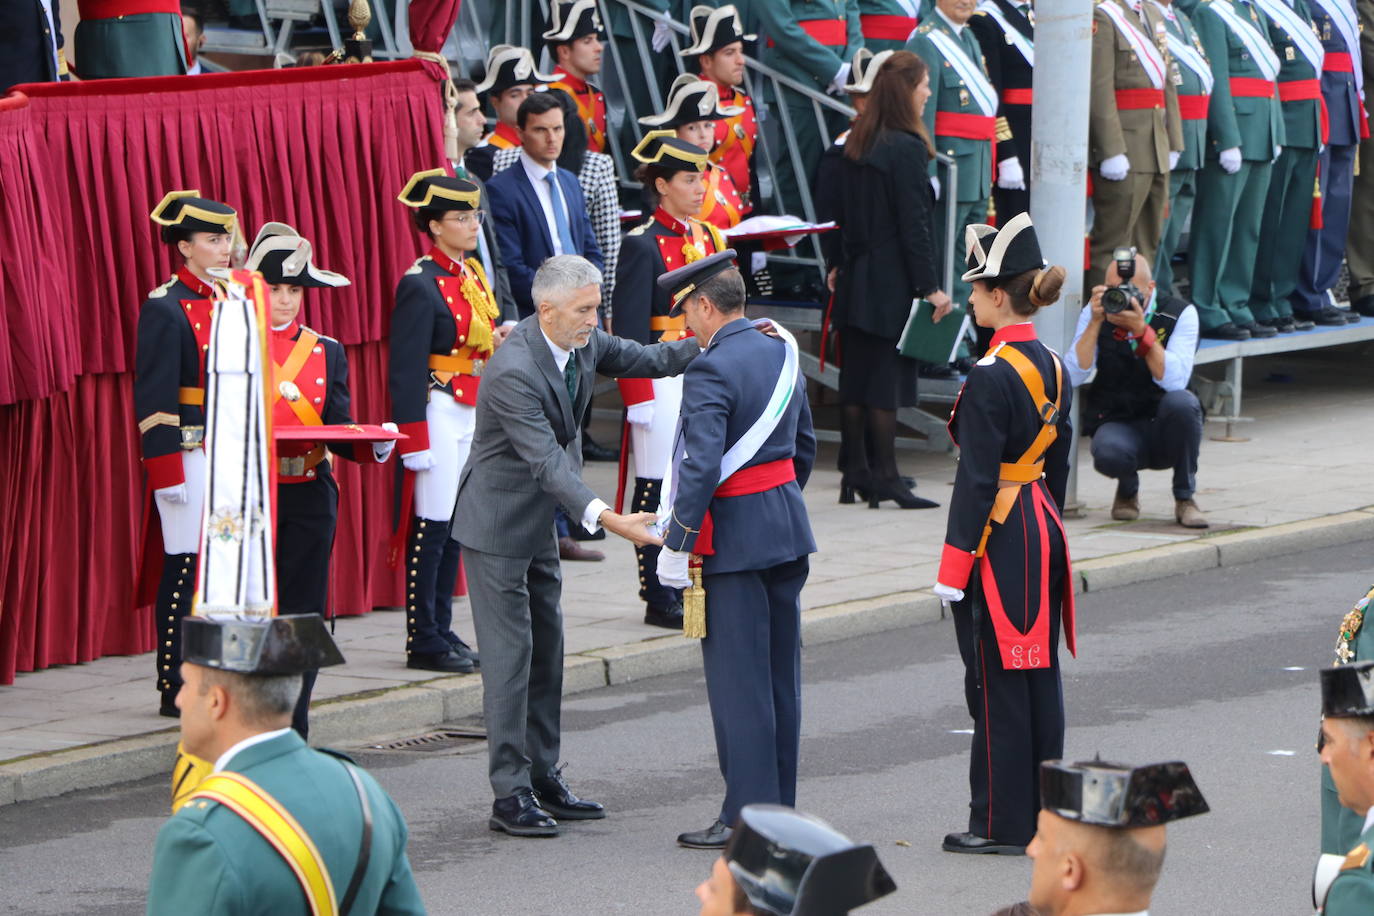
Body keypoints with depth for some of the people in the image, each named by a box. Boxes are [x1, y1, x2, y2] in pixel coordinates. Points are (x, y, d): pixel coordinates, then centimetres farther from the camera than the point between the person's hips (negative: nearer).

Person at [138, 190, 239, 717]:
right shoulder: (166, 309, -9)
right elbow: (154, 397, -14)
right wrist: (166, 472, -18)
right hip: (188, 454, -7)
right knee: (187, 564, -6)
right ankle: (177, 689, -1)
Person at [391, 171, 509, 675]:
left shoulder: (474, 273, 11)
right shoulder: (420, 285, -14)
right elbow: (405, 369, -16)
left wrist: (503, 335, 2)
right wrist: (414, 440, -18)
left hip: (475, 414, 8)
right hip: (440, 412, -8)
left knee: (458, 524, 11)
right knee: (433, 525, -4)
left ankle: (442, 630, 18)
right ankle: (424, 641, 2)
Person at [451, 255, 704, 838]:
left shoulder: (581, 342, -3)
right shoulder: (512, 371, -29)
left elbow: (649, 361, 9)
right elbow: (547, 461, -34)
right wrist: (603, 518, -44)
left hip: (540, 524, 9)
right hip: (497, 526, -9)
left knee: (546, 651, 13)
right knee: (510, 654, -8)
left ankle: (544, 778, 21)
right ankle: (510, 795, -4)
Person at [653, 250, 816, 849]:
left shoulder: (711, 371, -17)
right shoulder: (782, 355, 9)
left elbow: (701, 467, -23)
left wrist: (675, 546, -17)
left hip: (733, 539, -8)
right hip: (789, 531, 8)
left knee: (738, 680, -4)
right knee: (781, 675, 12)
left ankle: (748, 817, -2)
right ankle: (780, 807, 19)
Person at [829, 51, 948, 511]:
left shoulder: (856, 143, 8)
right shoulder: (906, 148, -15)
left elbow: (840, 209, 13)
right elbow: (912, 223, -17)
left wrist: (839, 264, 22)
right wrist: (930, 286, -14)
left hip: (856, 277, 8)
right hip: (891, 282, -8)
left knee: (857, 374, 11)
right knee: (887, 377, -3)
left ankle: (855, 472, 17)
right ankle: (884, 477, -1)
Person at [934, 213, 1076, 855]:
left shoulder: (990, 376, -18)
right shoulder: (1052, 367, 8)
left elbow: (977, 479, -18)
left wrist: (954, 567, -15)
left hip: (997, 540, -9)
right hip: (1043, 534, 9)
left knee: (997, 684, -2)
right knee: (1039, 677, 12)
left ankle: (1003, 824, 2)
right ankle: (1045, 816, 17)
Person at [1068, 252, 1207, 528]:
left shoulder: (1180, 314, -8)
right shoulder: (1096, 311, -2)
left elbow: (1174, 381, -22)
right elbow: (1075, 376, -13)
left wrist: (1141, 330, -31)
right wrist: (1096, 322, -22)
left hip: (1163, 425, 0)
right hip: (1116, 425, 0)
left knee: (1181, 402, -35)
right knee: (1108, 454, -36)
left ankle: (1184, 498, -11)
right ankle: (1128, 489, 5)